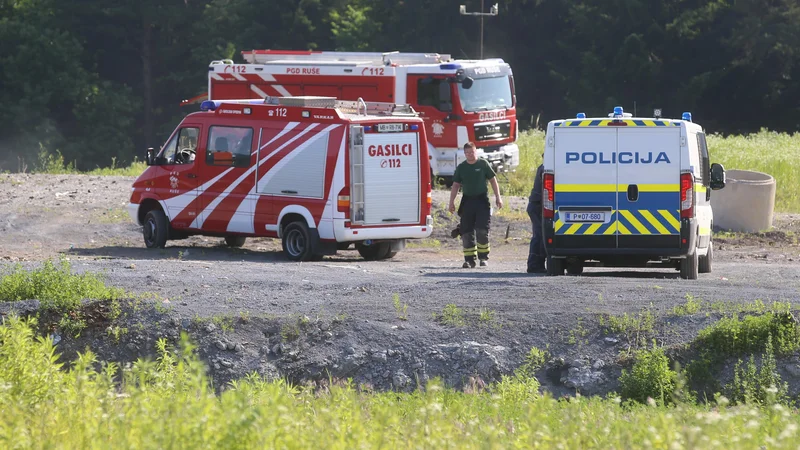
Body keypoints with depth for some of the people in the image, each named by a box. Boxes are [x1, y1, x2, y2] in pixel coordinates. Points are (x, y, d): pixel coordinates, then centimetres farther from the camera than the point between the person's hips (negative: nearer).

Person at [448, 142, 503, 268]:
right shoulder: (461, 168, 9)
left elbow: (493, 180, 5)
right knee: (466, 231, 0)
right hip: (467, 200, 3)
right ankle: (469, 259, 5)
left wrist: (498, 197, 0)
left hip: (482, 200, -3)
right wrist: (452, 202, 4)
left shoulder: (483, 164, 1)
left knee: (482, 230, -10)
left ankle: (483, 257, 1)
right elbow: (455, 185, 12)